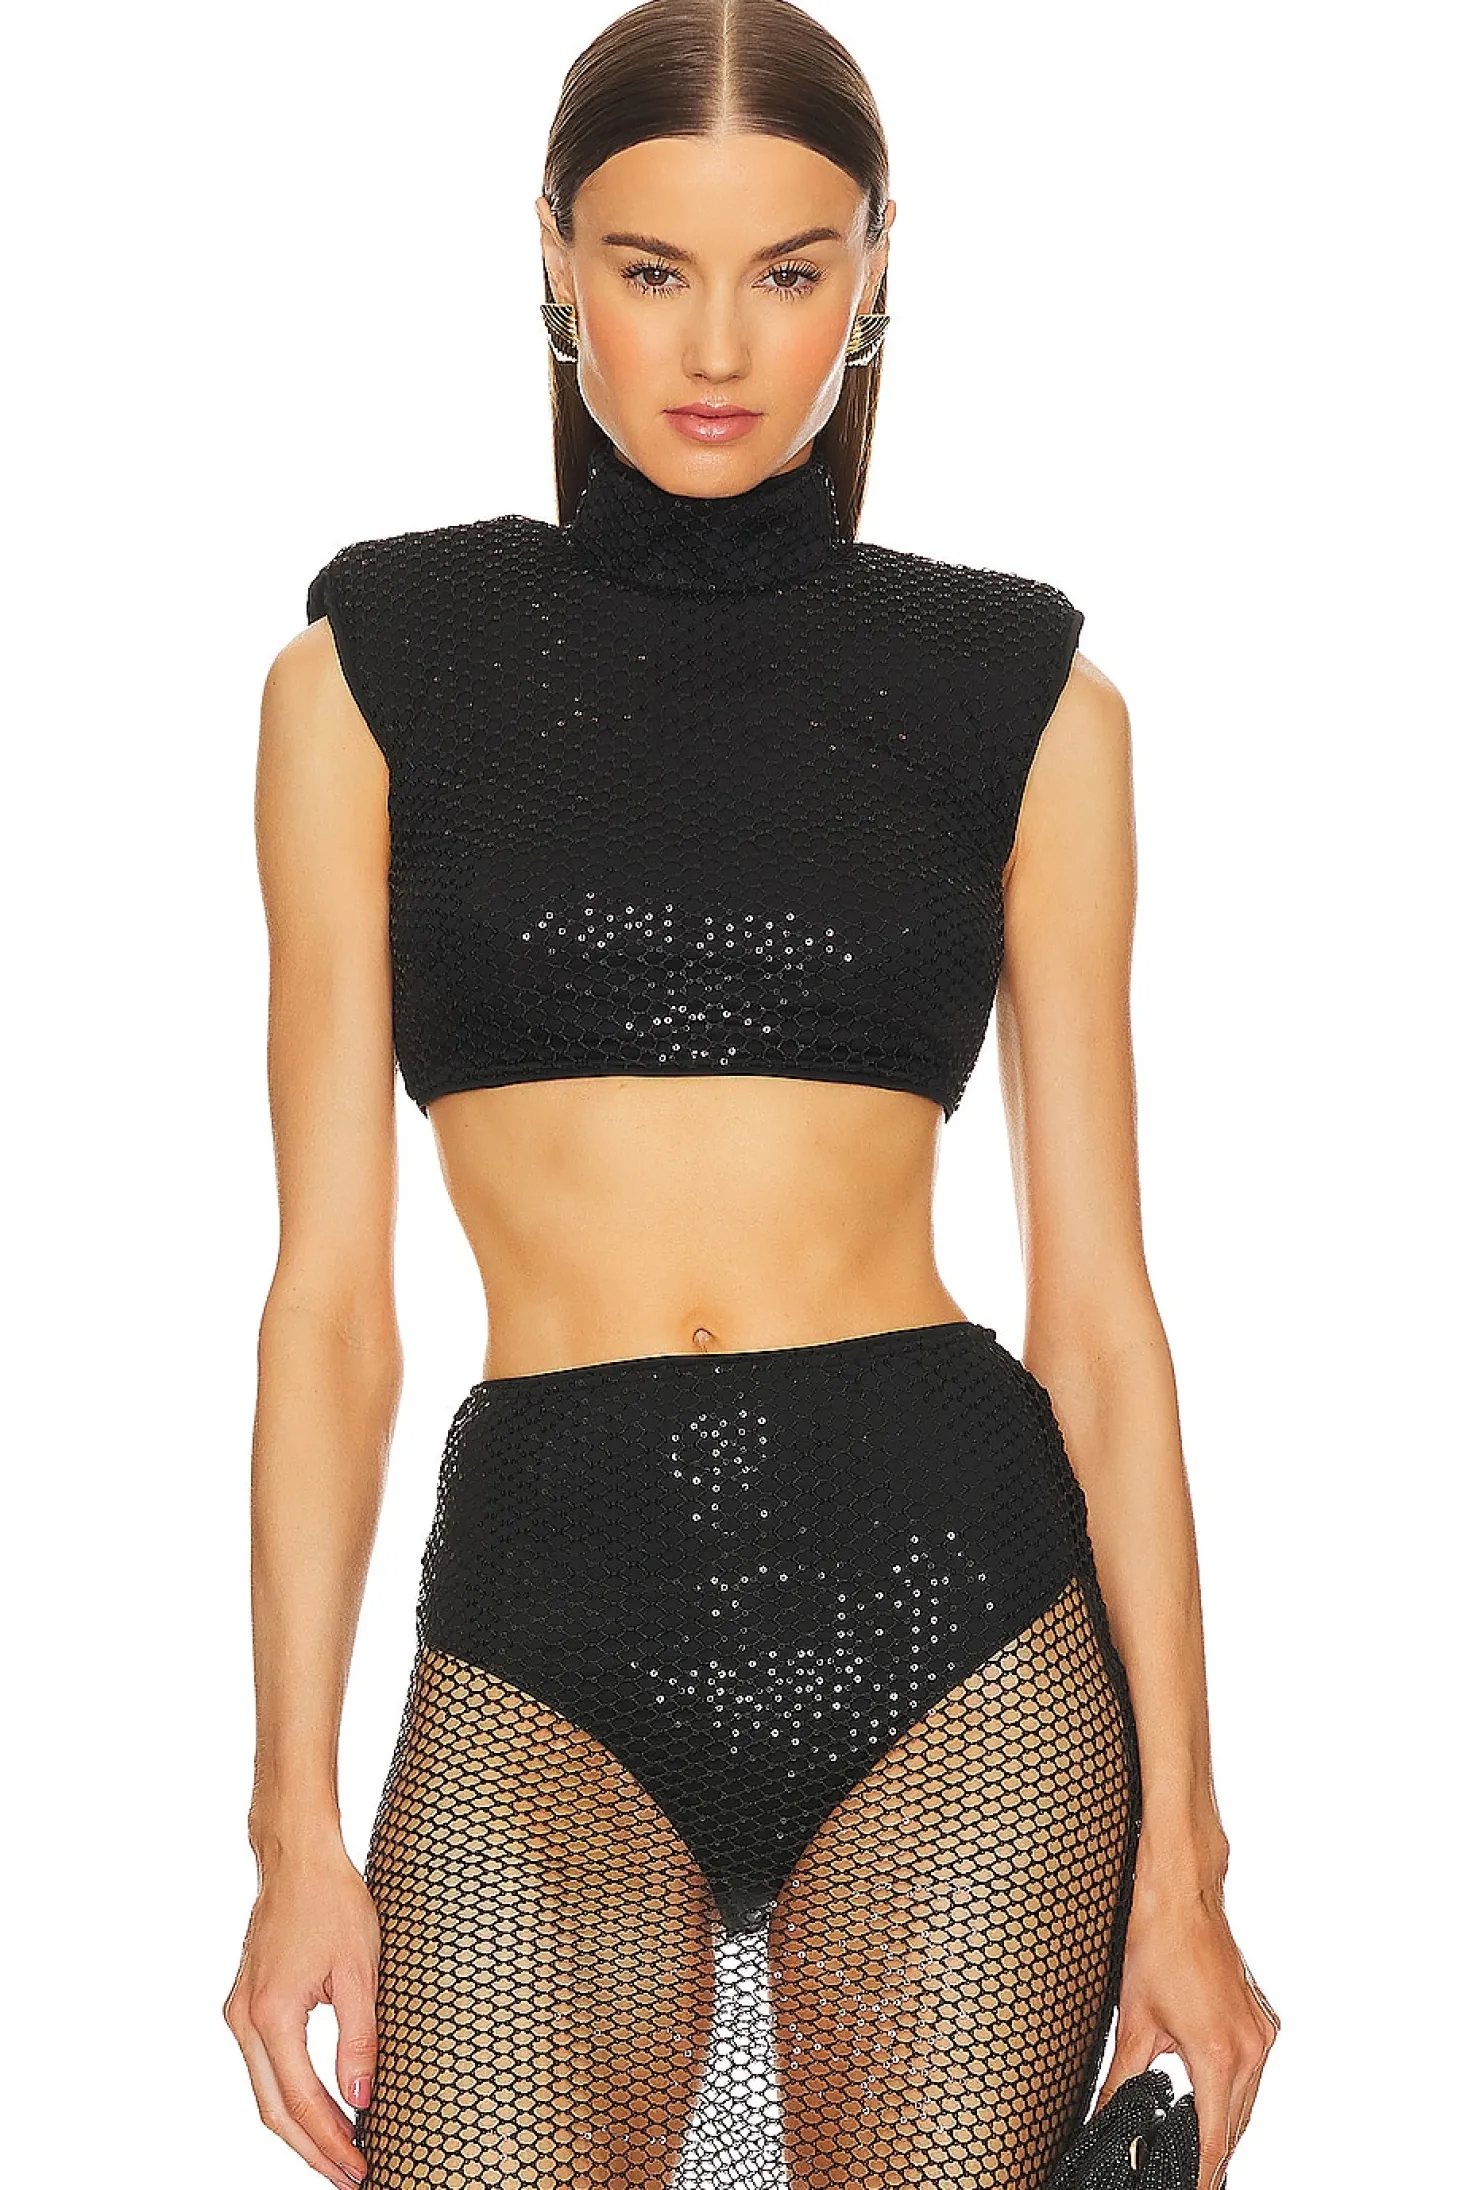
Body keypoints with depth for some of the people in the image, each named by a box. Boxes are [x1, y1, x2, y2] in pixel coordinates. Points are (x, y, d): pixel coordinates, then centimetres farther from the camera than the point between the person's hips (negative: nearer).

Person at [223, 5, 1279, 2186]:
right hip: (544, 1621, 0)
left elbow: (1095, 1296, 5)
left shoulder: (1020, 688, 6)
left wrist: (1180, 1852, 1)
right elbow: (331, 1288, 4)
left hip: (955, 1602, 0)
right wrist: (298, 1819, -2)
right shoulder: (381, 666, 6)